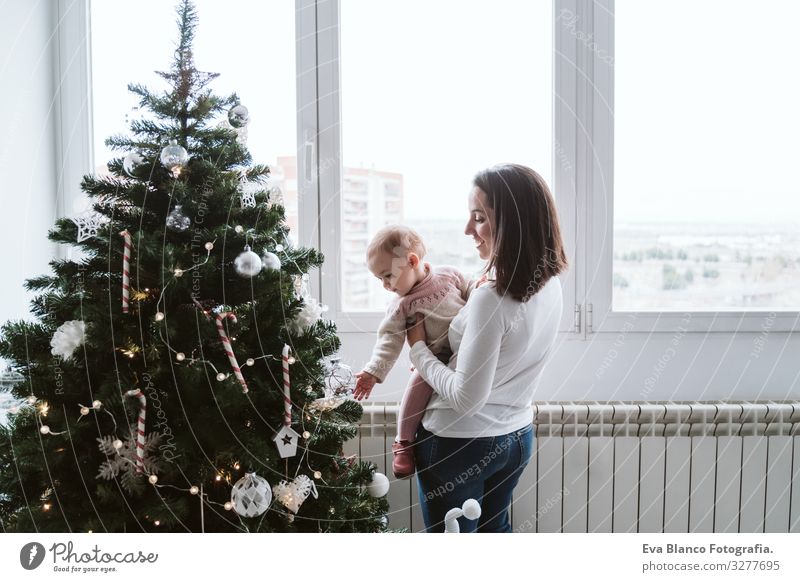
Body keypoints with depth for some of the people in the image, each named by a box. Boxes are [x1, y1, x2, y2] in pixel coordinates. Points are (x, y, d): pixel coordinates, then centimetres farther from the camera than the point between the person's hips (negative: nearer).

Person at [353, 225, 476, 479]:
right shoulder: (402, 306, 3)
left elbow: (471, 291, 15)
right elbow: (389, 339, -2)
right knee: (418, 385, -25)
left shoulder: (448, 275, 4)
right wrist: (373, 372, -12)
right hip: (436, 359, -2)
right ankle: (404, 442, -9)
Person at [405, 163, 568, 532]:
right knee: (494, 532, 26)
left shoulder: (491, 300, -30)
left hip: (460, 443, -8)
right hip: (517, 436, 8)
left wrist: (418, 347, -13)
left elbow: (465, 397, -24)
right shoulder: (549, 284, -4)